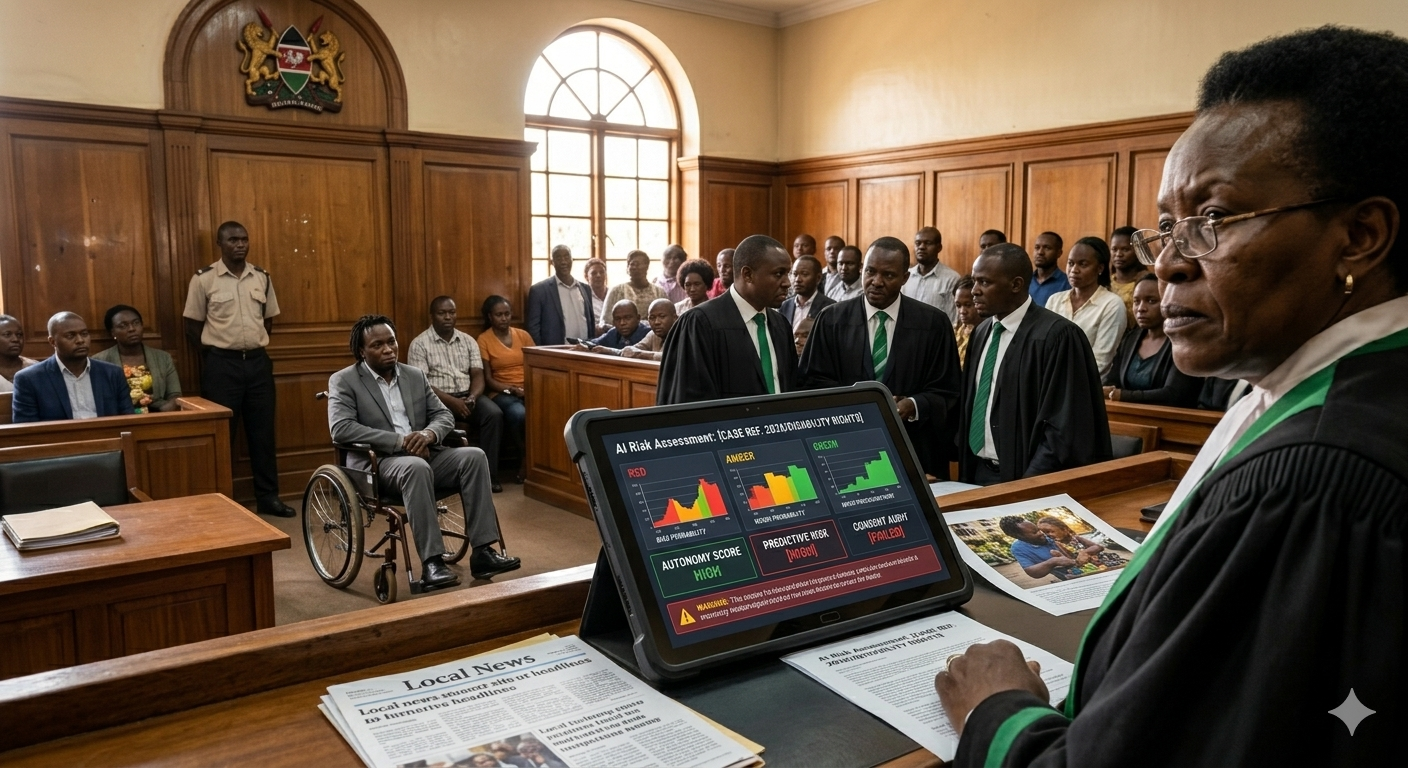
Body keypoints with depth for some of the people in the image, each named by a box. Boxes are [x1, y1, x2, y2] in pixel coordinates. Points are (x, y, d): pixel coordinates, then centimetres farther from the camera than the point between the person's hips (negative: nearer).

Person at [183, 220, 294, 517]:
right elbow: (192, 326, 0)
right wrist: (216, 353, 3)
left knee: (263, 431, 8)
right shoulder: (203, 279, -5)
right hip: (221, 364, -3)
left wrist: (254, 344, 12)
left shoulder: (262, 278, 7)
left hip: (258, 361, 4)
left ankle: (268, 496, 16)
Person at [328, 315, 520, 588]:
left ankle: (482, 551, -23)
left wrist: (429, 434, -14)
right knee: (416, 467, -38)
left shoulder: (415, 375, 16)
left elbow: (444, 415, 12)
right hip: (377, 462, -5)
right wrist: (399, 441, -21)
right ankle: (431, 562, -35)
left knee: (474, 456, -21)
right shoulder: (343, 381, 1)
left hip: (423, 454, 5)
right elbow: (340, 428, -14)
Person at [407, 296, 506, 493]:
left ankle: (488, 473, -21)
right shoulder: (419, 344, -1)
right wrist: (451, 401, -21)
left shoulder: (468, 341, 12)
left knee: (494, 414, -26)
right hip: (437, 399, -3)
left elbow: (478, 374, 6)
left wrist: (472, 397, -17)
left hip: (467, 396, 4)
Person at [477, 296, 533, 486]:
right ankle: (524, 459, -14)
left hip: (528, 390, 3)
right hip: (502, 392, -3)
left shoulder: (523, 335, 13)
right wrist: (511, 389, -17)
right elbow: (488, 379, -1)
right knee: (518, 414, -37)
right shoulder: (484, 339, 3)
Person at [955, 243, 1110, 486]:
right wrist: (964, 470, 5)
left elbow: (1063, 430, -15)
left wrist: (1026, 487, -17)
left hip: (1023, 478, -6)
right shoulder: (982, 332, 7)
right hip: (978, 472, 6)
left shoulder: (1056, 335, -15)